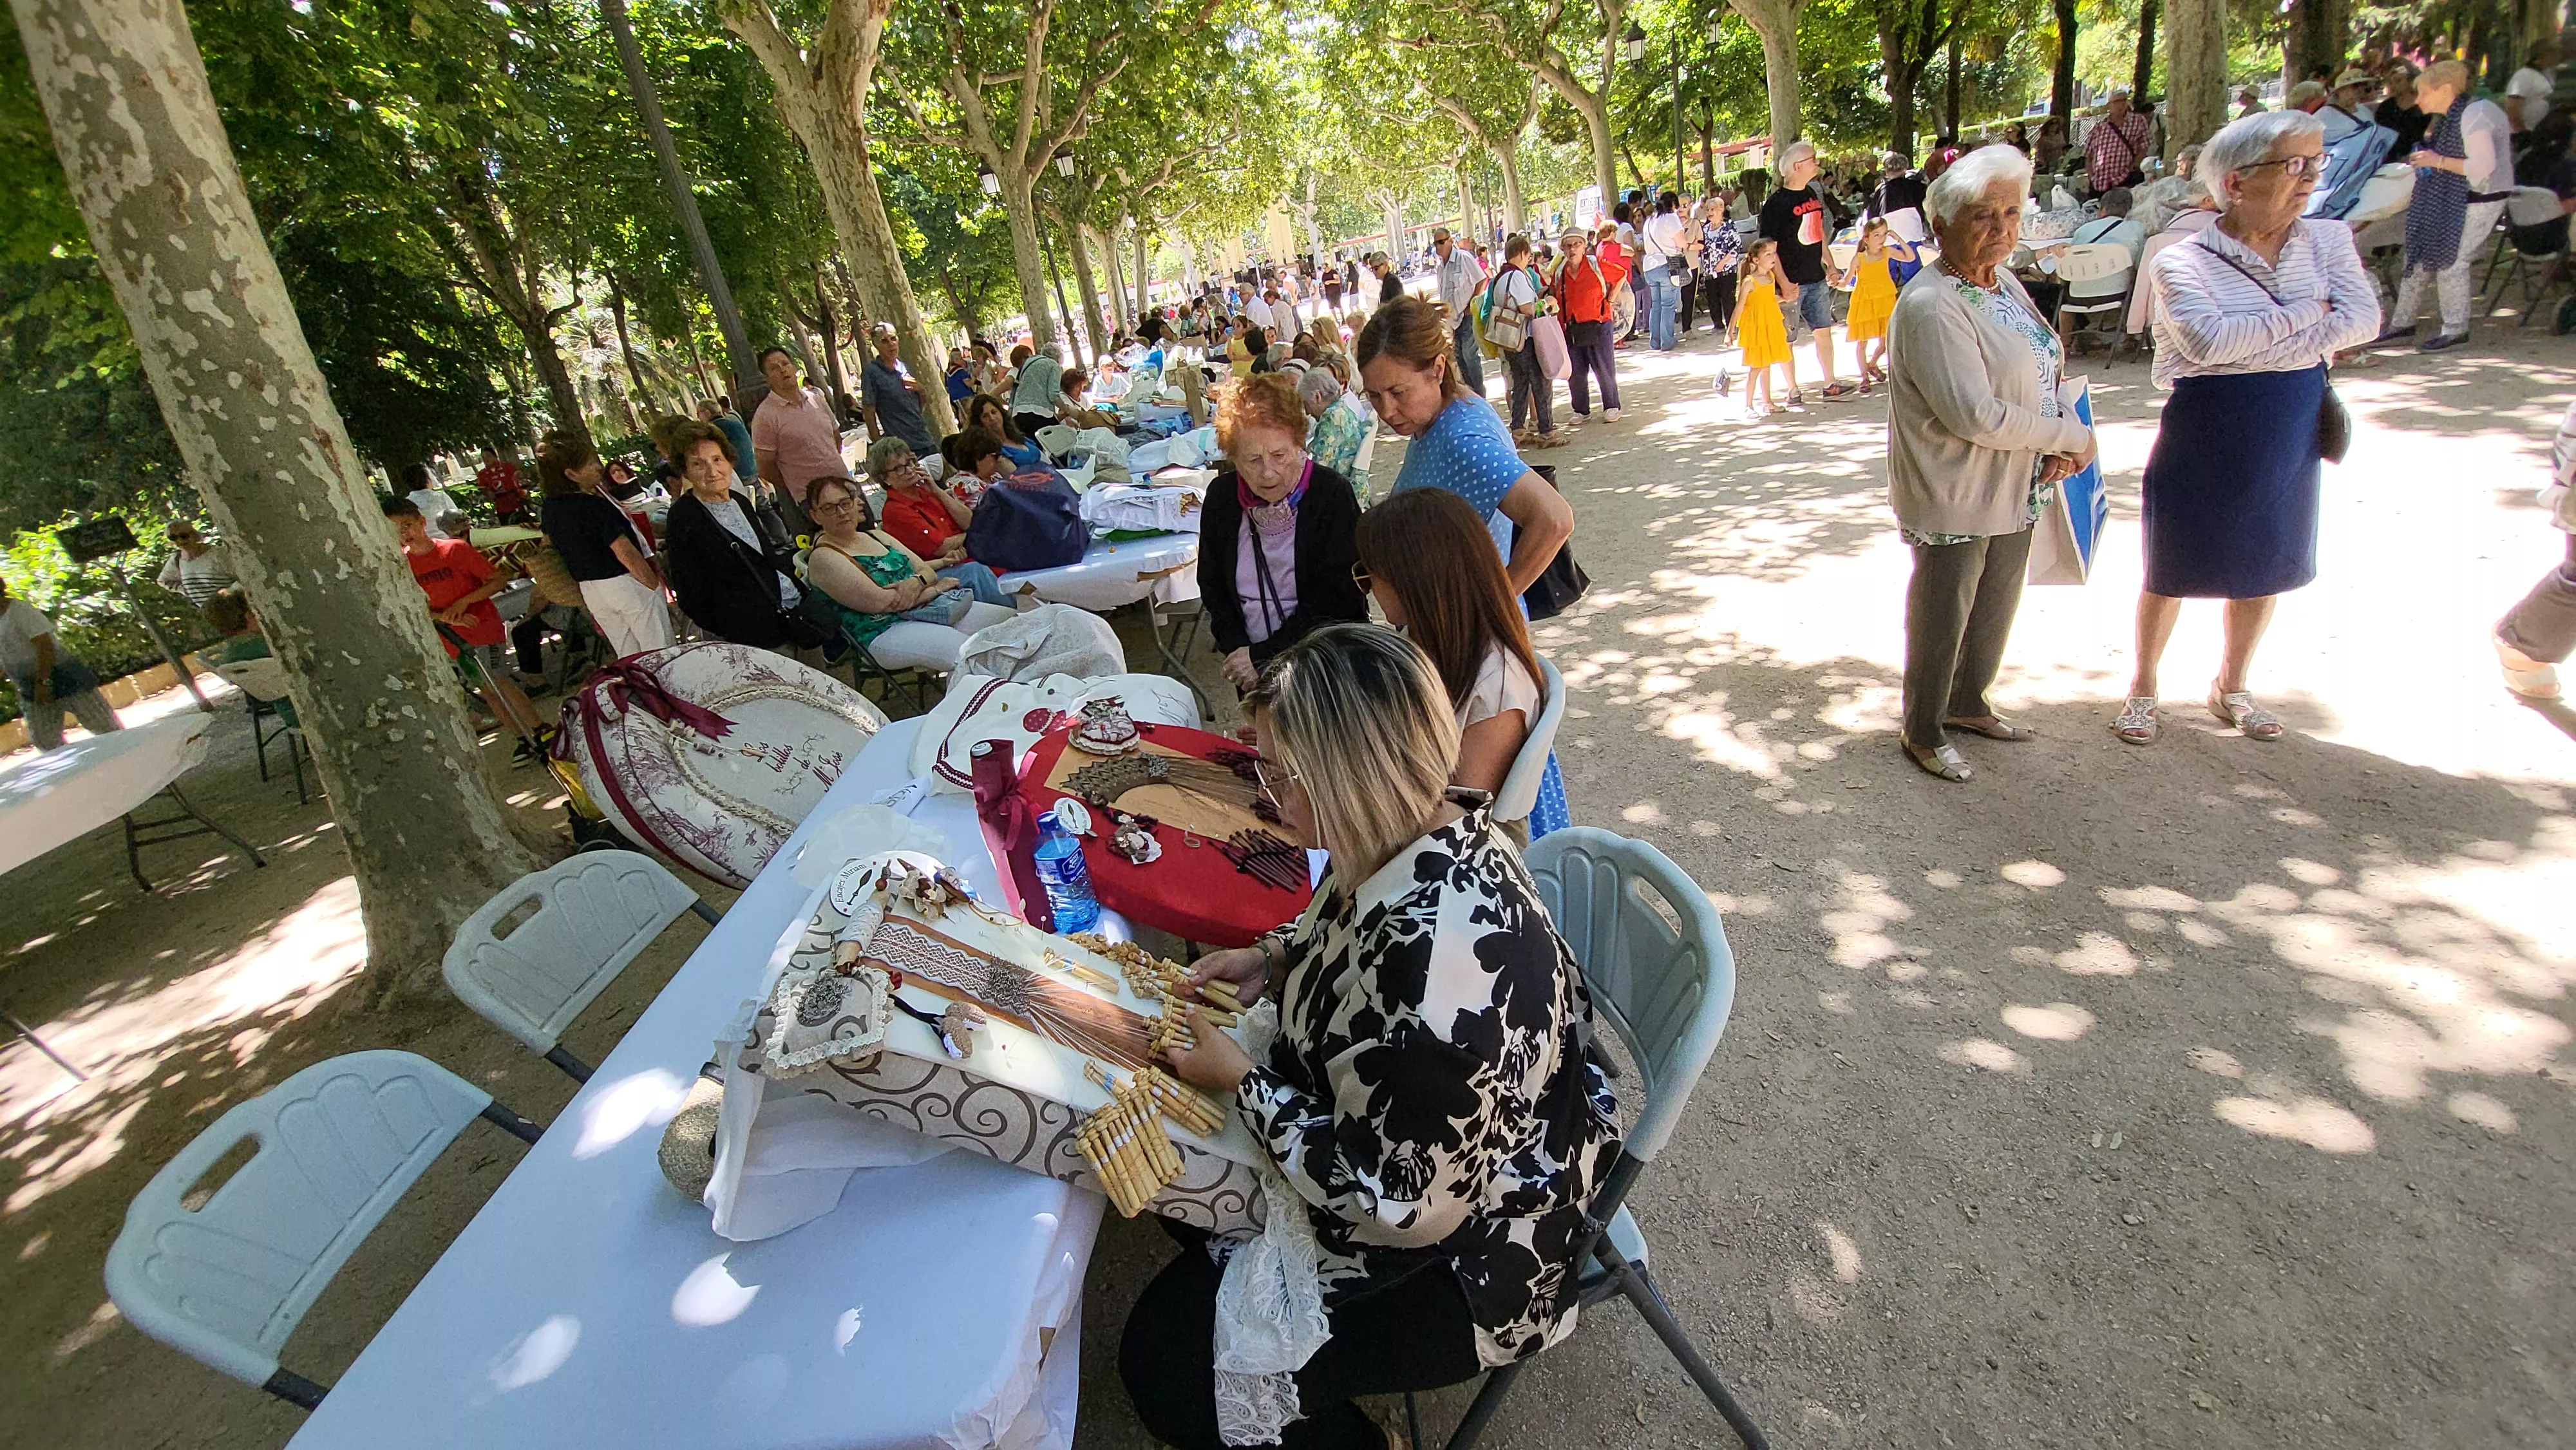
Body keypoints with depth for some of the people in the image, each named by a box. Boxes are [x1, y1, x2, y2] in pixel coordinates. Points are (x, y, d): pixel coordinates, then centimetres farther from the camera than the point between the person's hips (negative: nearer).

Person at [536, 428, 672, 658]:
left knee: (628, 660, 17)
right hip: (625, 585, -8)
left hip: (590, 593, 8)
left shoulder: (548, 509, 4)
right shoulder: (594, 505, -21)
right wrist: (656, 585, -14)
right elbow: (625, 553, -22)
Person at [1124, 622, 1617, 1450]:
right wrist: (1269, 960, -6)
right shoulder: (1418, 834, -12)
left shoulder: (1442, 961, -40)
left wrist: (1240, 1082, -22)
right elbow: (1353, 943, 11)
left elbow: (1397, 1206, -29)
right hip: (1382, 1141, 9)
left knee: (1167, 1366, -2)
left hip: (1461, 1242, -9)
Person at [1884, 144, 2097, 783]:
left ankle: (1966, 703, 42)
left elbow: (2042, 377, 13)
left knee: (1996, 606, 21)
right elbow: (1975, 415, -27)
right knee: (1942, 617, 5)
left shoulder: (2005, 284, 8)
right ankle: (1922, 734, 23)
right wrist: (2073, 437, -15)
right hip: (1953, 496, -9)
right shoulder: (1930, 305, -22)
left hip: (2016, 487, 9)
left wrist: (2059, 449, -6)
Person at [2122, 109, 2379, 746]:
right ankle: (2143, 686, 25)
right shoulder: (2182, 260, -11)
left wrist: (2252, 343, -21)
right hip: (2203, 439, -4)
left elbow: (2363, 318, -11)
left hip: (2289, 437, 5)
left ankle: (2231, 687, 33)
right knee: (2173, 571, 7)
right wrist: (2309, 312, -14)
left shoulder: (2328, 241, 2)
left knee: (2266, 569, 15)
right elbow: (2212, 341, -25)